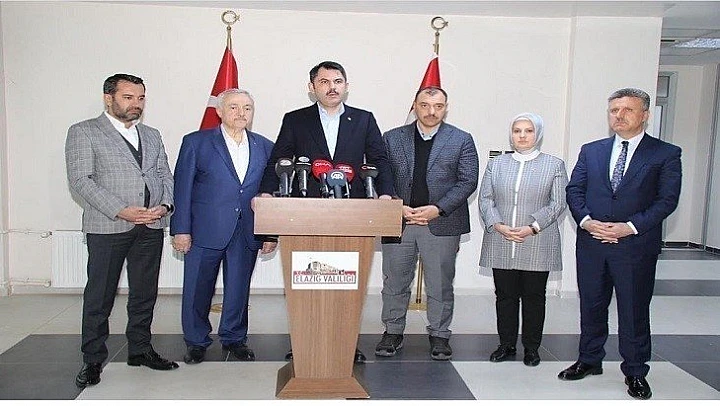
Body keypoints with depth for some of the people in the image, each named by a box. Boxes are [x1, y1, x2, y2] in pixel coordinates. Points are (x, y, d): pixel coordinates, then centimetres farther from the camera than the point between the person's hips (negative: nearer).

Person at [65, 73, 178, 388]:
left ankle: (140, 349, 25)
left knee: (145, 292, 11)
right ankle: (93, 360, 15)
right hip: (107, 227, -5)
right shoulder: (83, 132, 1)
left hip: (151, 226, 5)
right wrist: (121, 210, -17)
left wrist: (164, 205, -5)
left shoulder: (152, 135, 18)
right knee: (100, 294, 2)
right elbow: (81, 180, -8)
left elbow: (165, 175, 16)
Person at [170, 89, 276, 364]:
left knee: (239, 290, 11)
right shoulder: (196, 142, 1)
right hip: (205, 232, -2)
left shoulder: (265, 148, 8)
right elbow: (182, 188, -2)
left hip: (247, 234, 2)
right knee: (197, 289, 7)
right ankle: (196, 342, 26)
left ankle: (234, 338, 30)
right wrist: (180, 229, -7)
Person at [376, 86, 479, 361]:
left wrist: (438, 209, -13)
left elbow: (468, 181, -2)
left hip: (441, 224, -1)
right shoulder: (393, 138, 8)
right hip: (398, 222, 1)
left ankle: (439, 335, 23)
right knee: (395, 282, 8)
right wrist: (397, 207, -11)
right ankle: (393, 332, 23)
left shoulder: (461, 140, 4)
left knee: (440, 284, 7)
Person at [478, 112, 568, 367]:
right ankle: (507, 345, 23)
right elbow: (485, 198, 6)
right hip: (501, 245, 2)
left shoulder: (554, 165, 5)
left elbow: (558, 203, -2)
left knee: (534, 297, 7)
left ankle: (532, 348, 21)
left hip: (537, 246, -2)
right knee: (505, 296, 9)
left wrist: (532, 228, -14)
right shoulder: (496, 164, 11)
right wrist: (498, 226, -11)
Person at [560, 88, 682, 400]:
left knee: (634, 311, 6)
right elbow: (574, 190, 7)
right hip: (591, 244, 3)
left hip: (636, 246, -3)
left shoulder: (666, 154, 0)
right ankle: (589, 360, 31)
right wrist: (586, 221, -10)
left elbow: (667, 199, -7)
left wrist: (631, 227, -16)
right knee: (591, 305, 14)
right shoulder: (590, 151, 10)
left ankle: (635, 372, 22)